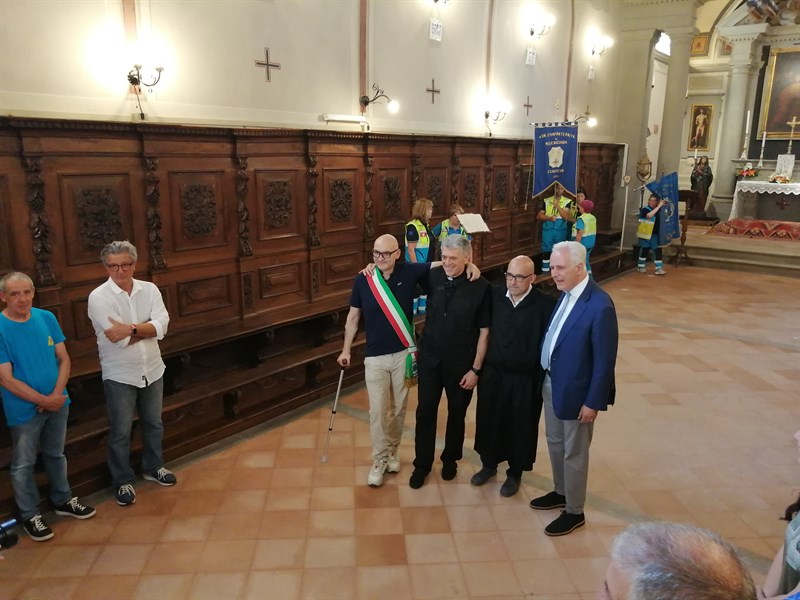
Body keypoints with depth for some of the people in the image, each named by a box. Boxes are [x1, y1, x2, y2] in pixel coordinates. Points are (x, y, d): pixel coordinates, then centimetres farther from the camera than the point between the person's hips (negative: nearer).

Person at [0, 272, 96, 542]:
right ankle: (30, 516, 28)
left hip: (57, 403, 4)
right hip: (24, 410, -4)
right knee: (24, 464, 11)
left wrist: (57, 394, -13)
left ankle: (63, 500, 39)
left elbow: (64, 359, 0)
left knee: (56, 455, 21)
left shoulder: (47, 318, -4)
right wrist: (43, 400, -15)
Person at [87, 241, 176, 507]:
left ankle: (153, 467, 41)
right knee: (120, 432, 10)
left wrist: (131, 329, -25)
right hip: (119, 375, -4)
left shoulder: (149, 289, -4)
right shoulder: (98, 297, -14)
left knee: (153, 424, 20)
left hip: (152, 370, 4)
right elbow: (117, 338, -23)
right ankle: (123, 481, 28)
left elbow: (161, 326, -15)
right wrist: (146, 330, -15)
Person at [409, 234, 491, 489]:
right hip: (429, 358, 2)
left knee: (457, 412, 16)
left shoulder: (481, 287, -16)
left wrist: (475, 368, -11)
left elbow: (484, 332, -11)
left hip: (461, 363, -2)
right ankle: (422, 463, 27)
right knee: (425, 411, 8)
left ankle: (450, 459, 39)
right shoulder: (434, 277, -6)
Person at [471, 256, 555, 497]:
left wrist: (544, 378, -9)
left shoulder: (545, 304, -15)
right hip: (492, 373, 3)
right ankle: (489, 464, 41)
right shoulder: (494, 294, -6)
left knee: (520, 427, 13)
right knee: (488, 421, 17)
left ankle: (515, 473, 36)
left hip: (525, 379, -3)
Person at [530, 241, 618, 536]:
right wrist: (546, 378, 10)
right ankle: (561, 492, 45)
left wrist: (593, 402, -15)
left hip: (575, 391, -8)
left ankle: (574, 512, 29)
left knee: (574, 453, 10)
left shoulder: (600, 305, -25)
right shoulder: (566, 294, 0)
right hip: (551, 383, 8)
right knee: (555, 443, 23)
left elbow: (605, 360, -20)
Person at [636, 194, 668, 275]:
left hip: (655, 234, 5)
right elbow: (649, 215, -31)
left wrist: (664, 205, -3)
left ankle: (659, 268, -1)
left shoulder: (658, 209, 6)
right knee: (644, 250, 6)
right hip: (646, 234, -5)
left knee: (657, 250, -1)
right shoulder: (645, 209, -11)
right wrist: (659, 206, -30)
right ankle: (641, 266, 22)